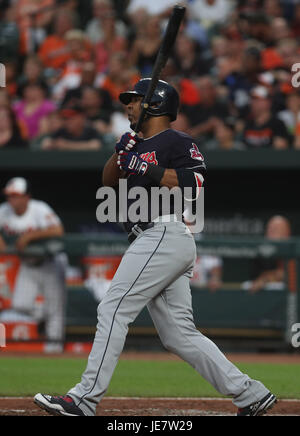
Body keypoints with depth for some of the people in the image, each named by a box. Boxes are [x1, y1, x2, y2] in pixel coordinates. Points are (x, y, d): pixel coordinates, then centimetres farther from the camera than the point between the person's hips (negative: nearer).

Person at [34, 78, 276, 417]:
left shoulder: (176, 142, -3)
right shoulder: (139, 145, 25)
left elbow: (196, 184, -15)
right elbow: (109, 182, 20)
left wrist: (149, 171, -20)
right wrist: (120, 153, 2)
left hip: (165, 234, -10)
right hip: (154, 242, 10)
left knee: (113, 310, -13)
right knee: (178, 335, 6)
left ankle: (84, 400, -16)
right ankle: (250, 395, 5)